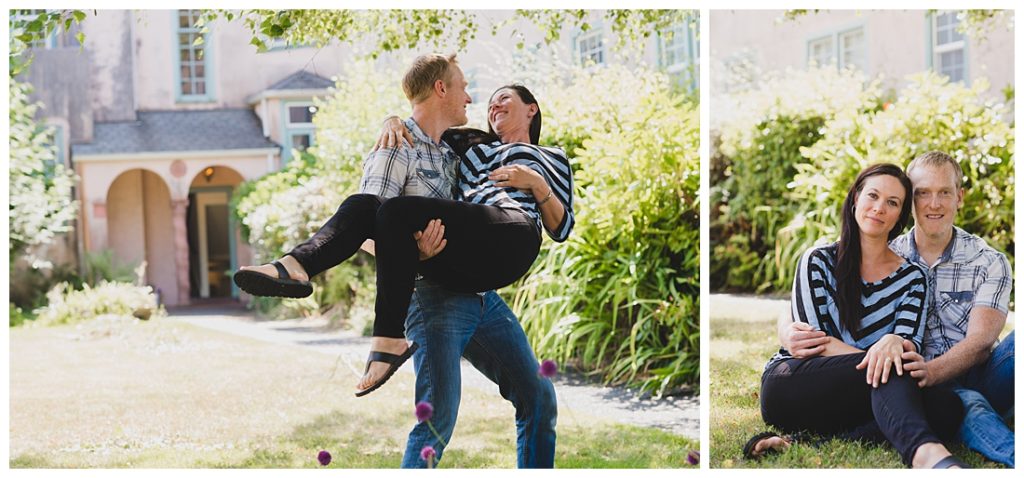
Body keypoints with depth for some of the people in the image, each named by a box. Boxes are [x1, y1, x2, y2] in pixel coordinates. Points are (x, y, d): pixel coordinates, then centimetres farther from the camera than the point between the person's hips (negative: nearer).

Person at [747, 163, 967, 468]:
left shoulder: (912, 278, 13)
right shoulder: (819, 261, 6)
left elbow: (911, 345, -2)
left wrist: (895, 343, -28)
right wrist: (878, 355, -20)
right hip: (791, 384, -3)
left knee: (947, 405, -26)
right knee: (887, 371, -30)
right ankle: (927, 454, -59)